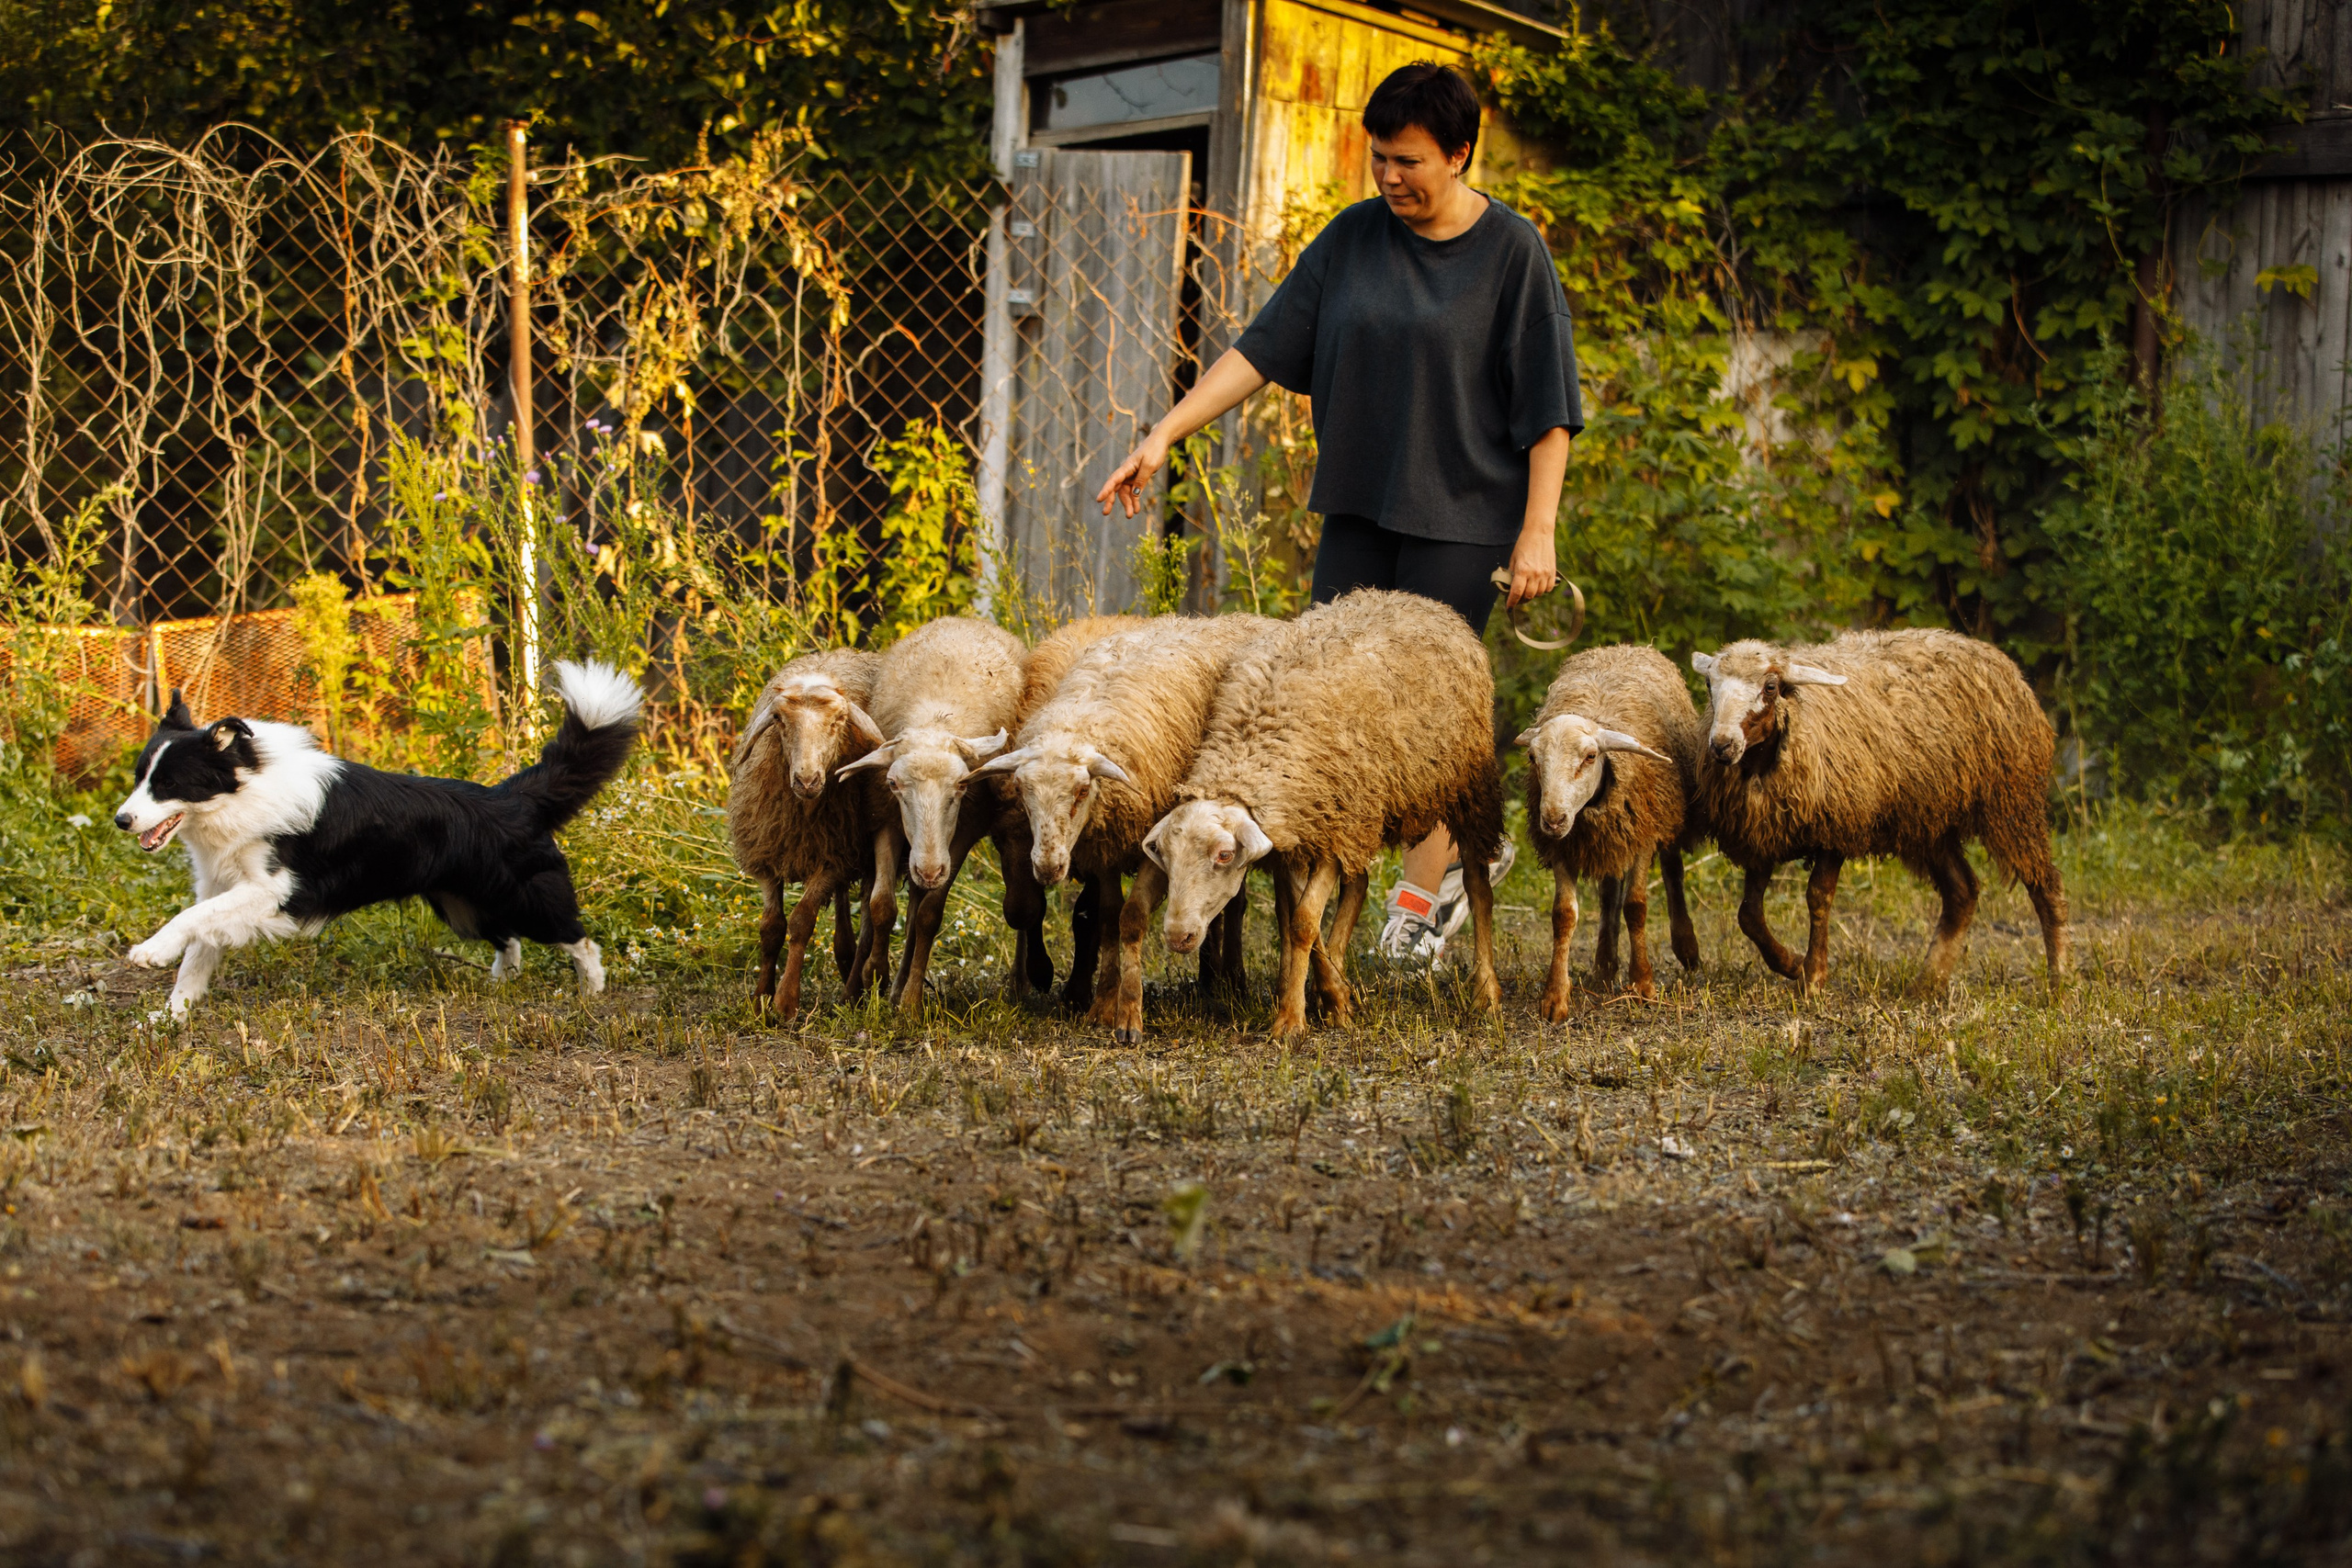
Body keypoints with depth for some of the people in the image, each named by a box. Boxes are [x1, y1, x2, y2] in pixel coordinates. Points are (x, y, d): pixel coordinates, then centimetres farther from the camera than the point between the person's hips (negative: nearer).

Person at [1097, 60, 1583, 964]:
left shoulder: (1511, 253, -6)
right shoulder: (1354, 239, 5)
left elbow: (1547, 407, -6)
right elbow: (1264, 347, 4)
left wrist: (1538, 530, -12)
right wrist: (1166, 434, -4)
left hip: (1461, 514, -5)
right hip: (1359, 503, 5)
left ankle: (1422, 896, 11)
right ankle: (1469, 841, 16)